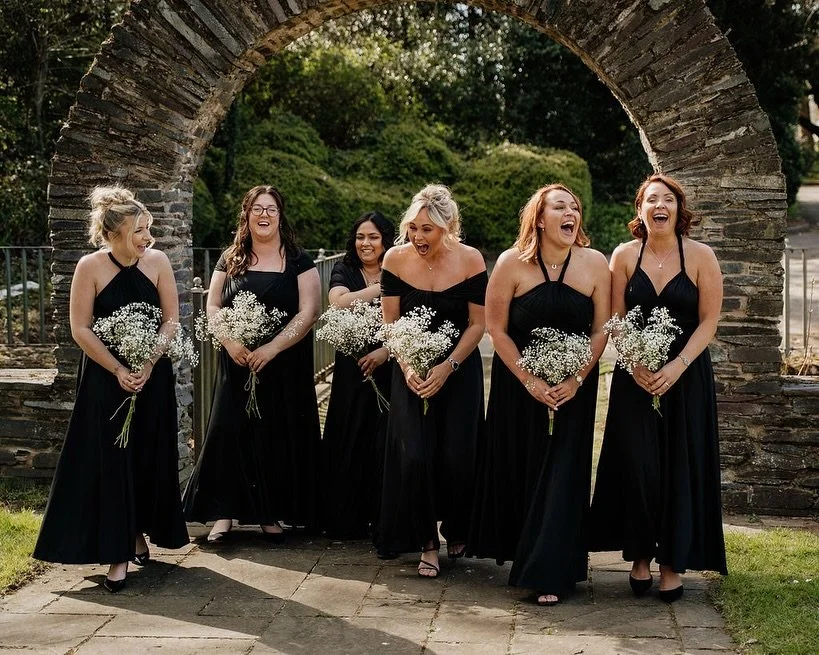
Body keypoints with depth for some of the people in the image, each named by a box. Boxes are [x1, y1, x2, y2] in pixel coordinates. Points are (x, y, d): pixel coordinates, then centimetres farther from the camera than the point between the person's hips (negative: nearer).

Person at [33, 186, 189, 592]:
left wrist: (147, 365, -15)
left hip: (154, 376, 2)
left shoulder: (157, 261, -5)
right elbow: (80, 329, -10)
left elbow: (172, 320, -2)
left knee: (149, 459, 8)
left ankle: (139, 535, 27)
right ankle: (117, 554, 0)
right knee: (109, 462, -4)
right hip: (106, 378, -2)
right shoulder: (90, 267, -11)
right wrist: (119, 370, -16)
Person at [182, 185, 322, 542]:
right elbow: (213, 305, 6)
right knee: (230, 432, -3)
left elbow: (308, 312, -8)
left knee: (277, 436, 2)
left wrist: (271, 348, -18)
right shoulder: (231, 259, 8)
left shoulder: (298, 261, 0)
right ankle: (224, 513, 2)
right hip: (236, 364, 2)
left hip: (284, 367, -2)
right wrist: (230, 342, -12)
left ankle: (272, 515, 12)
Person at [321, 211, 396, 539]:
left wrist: (387, 350, -19)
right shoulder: (343, 272, 8)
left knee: (385, 444, -2)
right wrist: (382, 287, -13)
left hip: (389, 369, -1)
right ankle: (346, 520, 10)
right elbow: (340, 302, -13)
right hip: (351, 372, 1)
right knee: (348, 444, 1)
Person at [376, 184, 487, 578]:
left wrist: (447, 367, -15)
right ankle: (427, 543, 7)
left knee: (457, 459, -2)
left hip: (459, 369, -1)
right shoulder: (396, 259, -7)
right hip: (412, 371, 1)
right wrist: (407, 368, -12)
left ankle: (455, 531, 25)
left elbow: (477, 324, -6)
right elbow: (390, 320, -1)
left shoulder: (470, 261, -11)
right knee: (414, 458, -9)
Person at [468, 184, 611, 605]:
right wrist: (531, 383, -14)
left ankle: (549, 573, 1)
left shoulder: (594, 264, -6)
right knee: (518, 468, 9)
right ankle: (519, 550, 30)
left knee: (561, 472, -3)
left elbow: (601, 330, -3)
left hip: (574, 386, 0)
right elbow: (496, 329, -8)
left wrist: (576, 380, -13)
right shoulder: (512, 263, -10)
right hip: (517, 383, 0)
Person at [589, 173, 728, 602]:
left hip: (687, 376, -1)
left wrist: (677, 366, -15)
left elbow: (708, 321, -4)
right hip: (635, 377, 1)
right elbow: (615, 320, 2)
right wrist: (634, 364, -13)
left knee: (681, 467, 2)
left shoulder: (700, 256, -2)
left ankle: (673, 562, 12)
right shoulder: (624, 256, 2)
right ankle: (640, 556, 15)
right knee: (636, 466, 0)